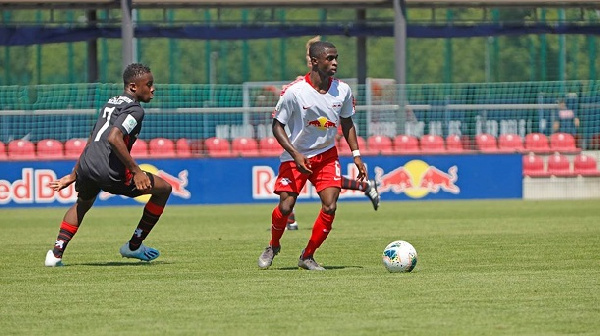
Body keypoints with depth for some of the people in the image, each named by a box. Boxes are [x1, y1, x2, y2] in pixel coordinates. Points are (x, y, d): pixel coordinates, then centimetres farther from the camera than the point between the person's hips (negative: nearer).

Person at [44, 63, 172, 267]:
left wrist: (73, 176, 34)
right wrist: (136, 171, -21)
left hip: (86, 166, 8)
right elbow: (114, 138, -22)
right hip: (110, 172, -8)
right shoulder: (134, 109, -4)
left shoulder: (111, 104, 24)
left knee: (82, 204, 39)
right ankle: (134, 246, 15)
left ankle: (56, 253, 23)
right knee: (163, 188, 9)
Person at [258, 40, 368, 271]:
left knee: (330, 207, -13)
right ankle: (273, 247, 22)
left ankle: (307, 256, 3)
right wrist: (296, 155, -22)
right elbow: (277, 125, -11)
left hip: (326, 154, 3)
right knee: (286, 206, -9)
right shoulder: (294, 92, -18)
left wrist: (356, 155, 4)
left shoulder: (343, 90, -5)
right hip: (295, 156, -3)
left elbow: (347, 123, 11)